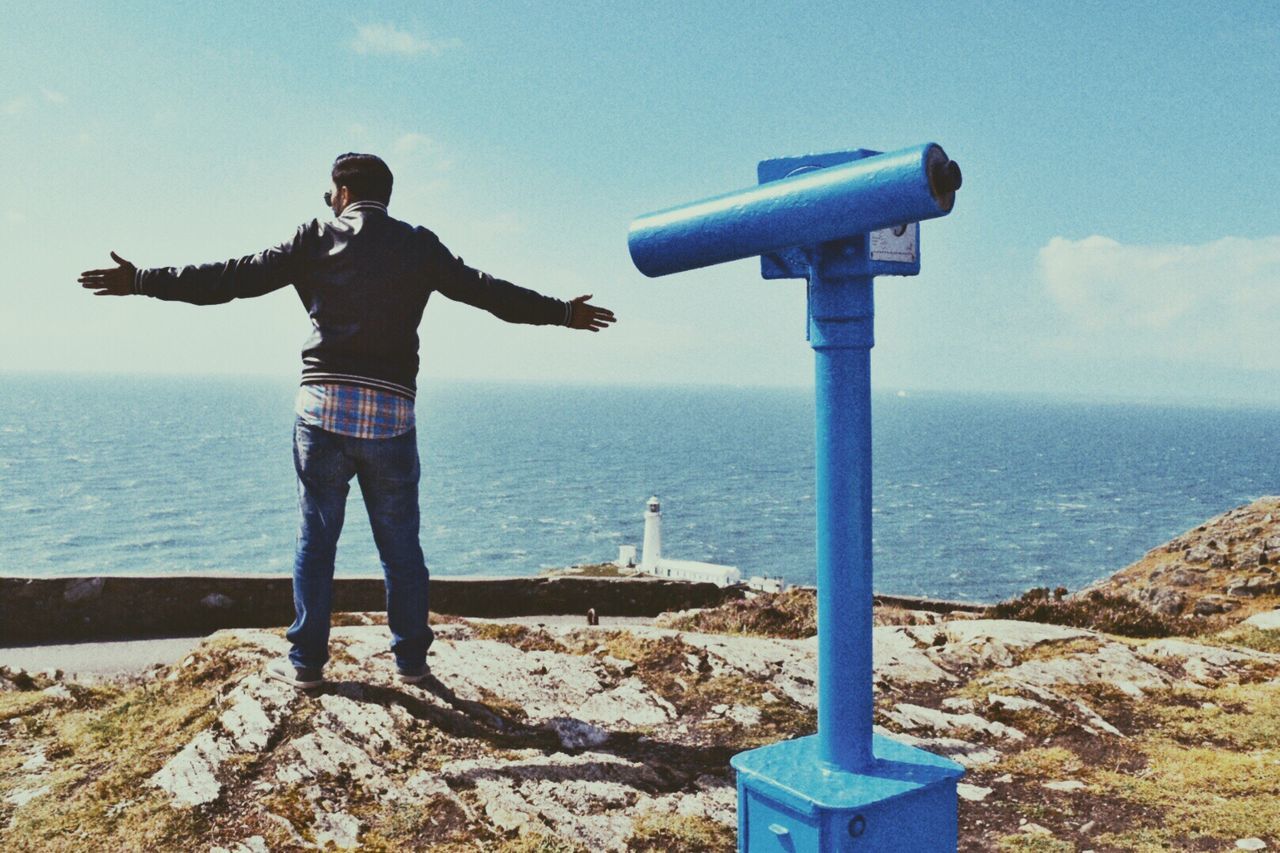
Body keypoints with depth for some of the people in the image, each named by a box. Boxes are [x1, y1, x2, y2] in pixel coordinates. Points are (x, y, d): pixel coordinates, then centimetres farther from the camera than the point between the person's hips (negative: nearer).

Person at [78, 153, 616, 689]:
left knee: (315, 540, 8)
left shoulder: (316, 240, 6)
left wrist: (141, 281, 13)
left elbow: (232, 278, 4)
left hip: (322, 408, -1)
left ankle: (306, 661, 13)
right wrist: (564, 313, 24)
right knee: (401, 545, 9)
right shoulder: (419, 247, 9)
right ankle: (412, 660, 17)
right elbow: (488, 291, 13)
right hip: (391, 413, 1)